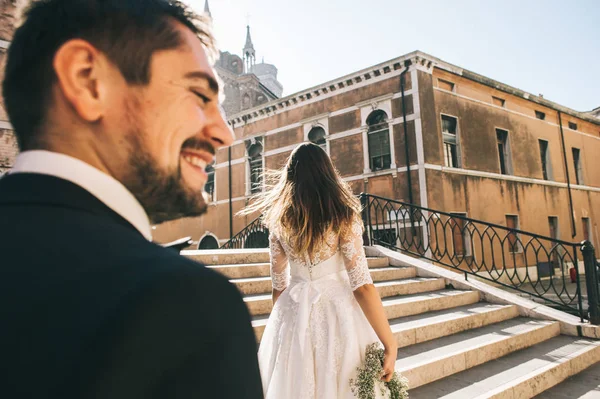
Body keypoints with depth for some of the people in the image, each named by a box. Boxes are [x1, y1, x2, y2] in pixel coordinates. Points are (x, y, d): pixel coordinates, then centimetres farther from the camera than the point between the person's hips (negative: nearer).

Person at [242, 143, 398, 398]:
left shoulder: (278, 220, 1)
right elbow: (362, 285, -14)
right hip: (336, 310, -3)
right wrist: (390, 344, -11)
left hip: (292, 313, 3)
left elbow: (279, 284, 8)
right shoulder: (343, 216, -10)